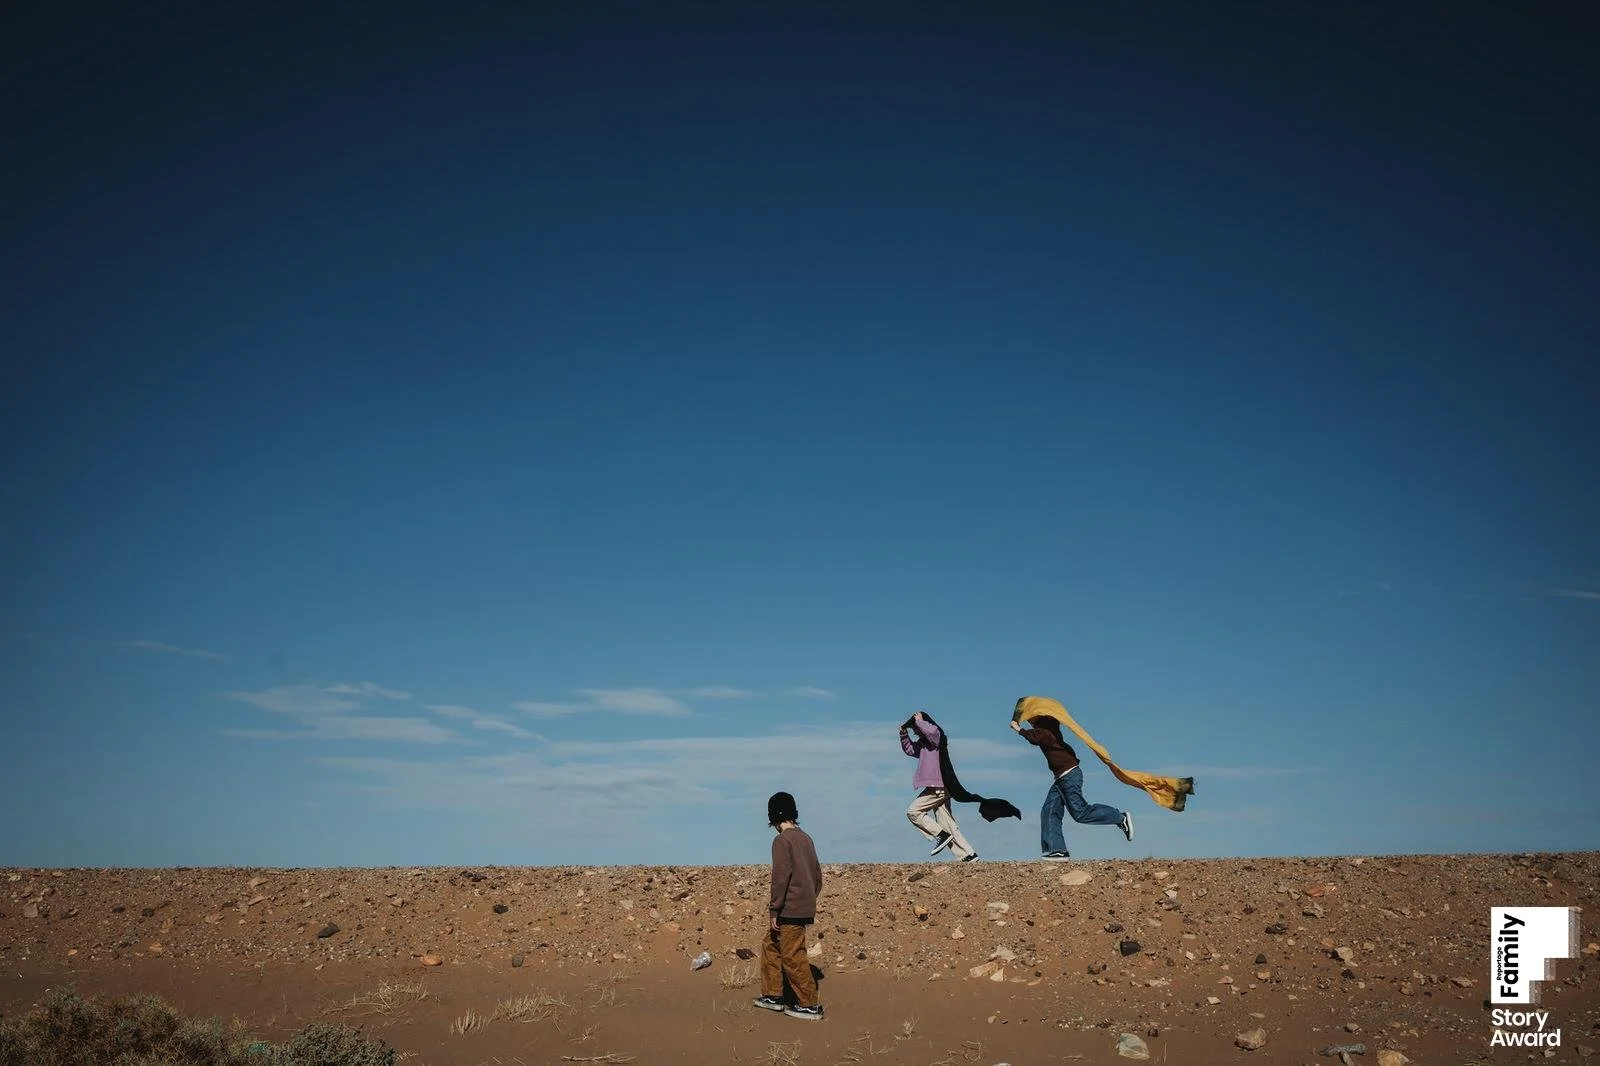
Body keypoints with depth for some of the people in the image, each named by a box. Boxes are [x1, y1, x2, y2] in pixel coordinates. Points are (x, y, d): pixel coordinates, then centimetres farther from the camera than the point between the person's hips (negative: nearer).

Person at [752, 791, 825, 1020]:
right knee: (771, 945, 18)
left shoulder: (782, 840, -12)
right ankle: (773, 995, 23)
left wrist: (773, 911, -14)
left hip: (790, 909, -9)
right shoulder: (805, 838, 12)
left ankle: (809, 1006, 3)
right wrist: (811, 901, 25)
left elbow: (781, 877, -19)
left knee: (792, 956, -2)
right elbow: (817, 874, 17)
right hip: (806, 906, 9)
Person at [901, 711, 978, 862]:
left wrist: (918, 721, -14)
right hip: (938, 788, 10)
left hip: (938, 787, -10)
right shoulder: (922, 742, 20)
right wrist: (903, 733, 14)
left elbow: (930, 731, -30)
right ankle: (968, 855, 6)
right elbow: (909, 749, 28)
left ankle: (941, 835, -9)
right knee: (947, 825, 7)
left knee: (912, 811, -8)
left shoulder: (936, 735, -7)